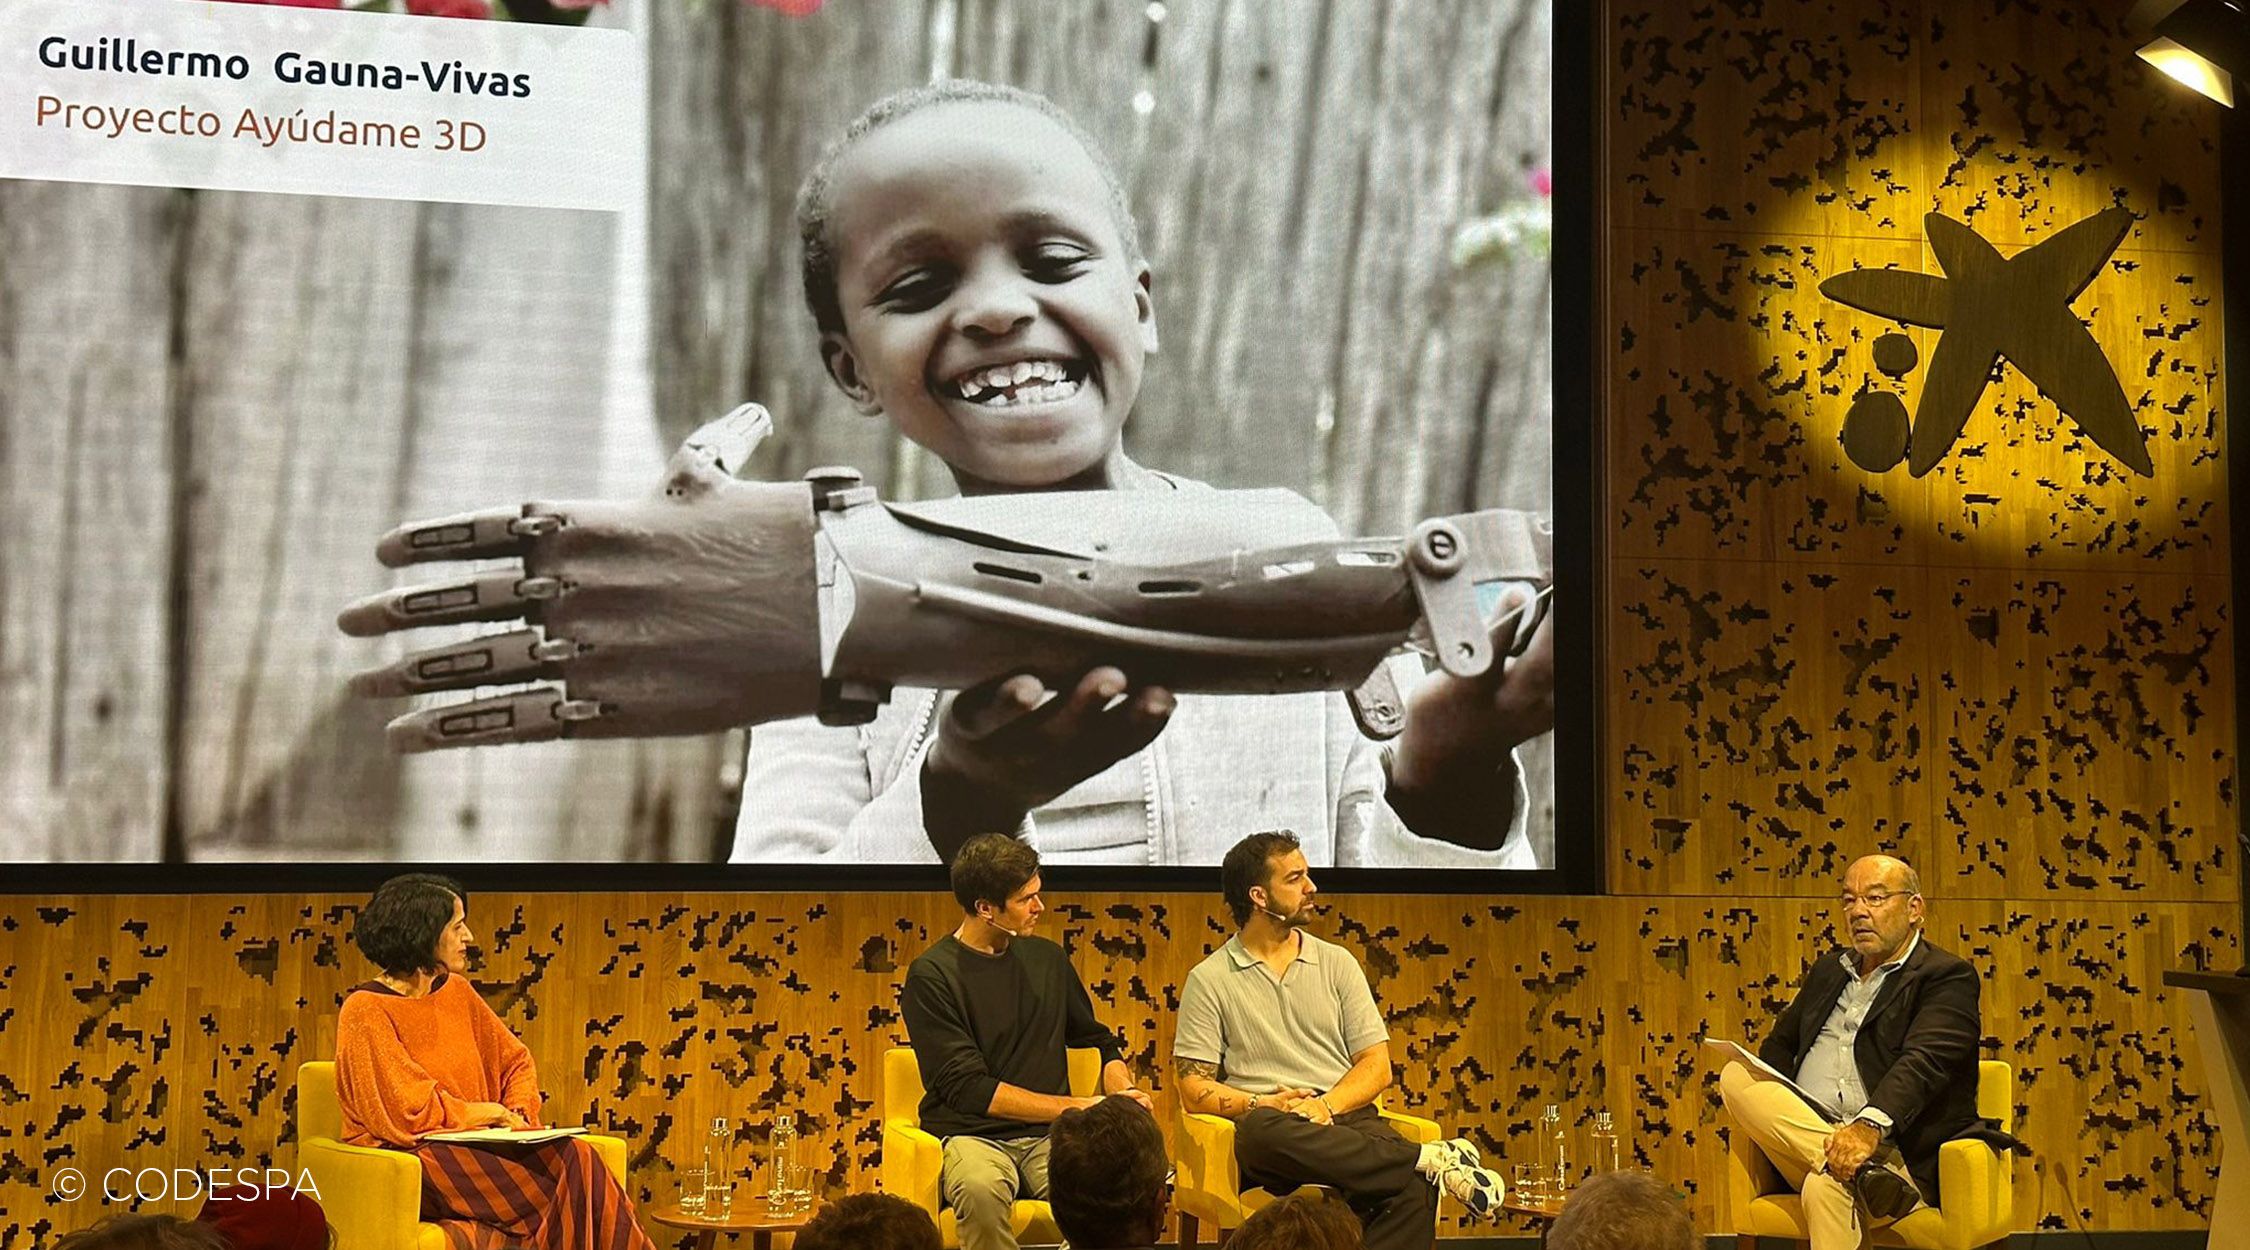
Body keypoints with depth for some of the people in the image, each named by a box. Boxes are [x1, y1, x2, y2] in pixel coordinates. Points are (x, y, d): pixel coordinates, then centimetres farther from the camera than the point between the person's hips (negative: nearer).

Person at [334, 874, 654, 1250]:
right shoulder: (365, 1011, -9)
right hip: (409, 1157, -6)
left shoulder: (457, 992, 13)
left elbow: (516, 1061, 19)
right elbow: (412, 1110, -15)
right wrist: (495, 1113, -6)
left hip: (474, 1144, 6)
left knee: (576, 1158, -25)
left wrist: (517, 1113, -2)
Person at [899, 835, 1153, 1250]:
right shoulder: (931, 976, -3)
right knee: (981, 1189, -40)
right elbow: (967, 1089, -10)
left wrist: (1124, 1092, 6)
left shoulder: (1046, 958, 14)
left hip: (1048, 1137, 3)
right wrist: (1078, 1107, -12)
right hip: (970, 1135, -3)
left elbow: (1099, 1040, 28)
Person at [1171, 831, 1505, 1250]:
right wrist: (1264, 1104, -15)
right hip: (1274, 1137, -2)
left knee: (1414, 1192, -34)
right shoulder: (1210, 980, 8)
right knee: (1261, 1130, -42)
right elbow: (1194, 1090, 3)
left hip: (1345, 1119, 2)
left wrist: (1325, 1105, -8)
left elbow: (1377, 1066, 12)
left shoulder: (1336, 963, 18)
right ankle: (1430, 1158, -34)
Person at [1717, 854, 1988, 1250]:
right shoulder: (1828, 970, 25)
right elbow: (1780, 1043, 26)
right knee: (1735, 1076, -21)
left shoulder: (1947, 977, 0)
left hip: (1897, 1154, -8)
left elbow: (1923, 1062, -16)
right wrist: (1764, 1105, 0)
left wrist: (1870, 1127, -36)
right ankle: (1861, 1173, -32)